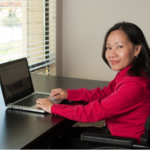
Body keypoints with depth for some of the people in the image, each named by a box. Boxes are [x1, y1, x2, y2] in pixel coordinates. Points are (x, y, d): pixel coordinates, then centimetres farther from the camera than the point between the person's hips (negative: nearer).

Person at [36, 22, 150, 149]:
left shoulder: (134, 85, -32)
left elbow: (94, 112, -28)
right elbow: (104, 93, 12)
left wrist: (53, 108, -18)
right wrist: (69, 94, 1)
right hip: (111, 130, 8)